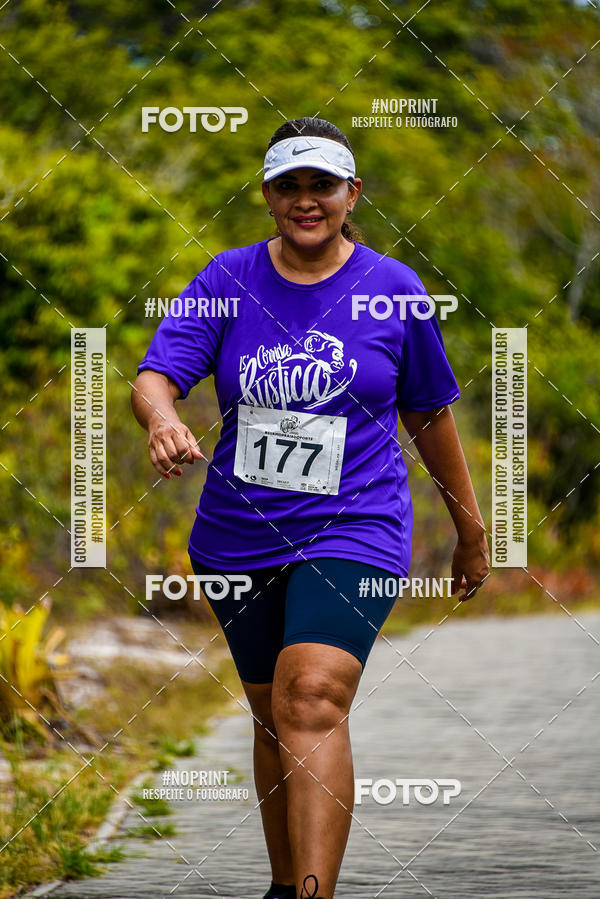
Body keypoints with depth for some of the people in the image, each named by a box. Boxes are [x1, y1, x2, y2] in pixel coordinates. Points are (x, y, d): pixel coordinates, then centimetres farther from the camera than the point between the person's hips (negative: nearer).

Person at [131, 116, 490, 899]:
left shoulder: (394, 290, -1)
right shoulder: (228, 280, 1)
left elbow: (430, 415, 10)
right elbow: (155, 374, -9)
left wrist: (470, 528, 17)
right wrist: (162, 420, -33)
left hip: (354, 530, -3)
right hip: (238, 535, 3)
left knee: (313, 702, -21)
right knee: (271, 713, 14)